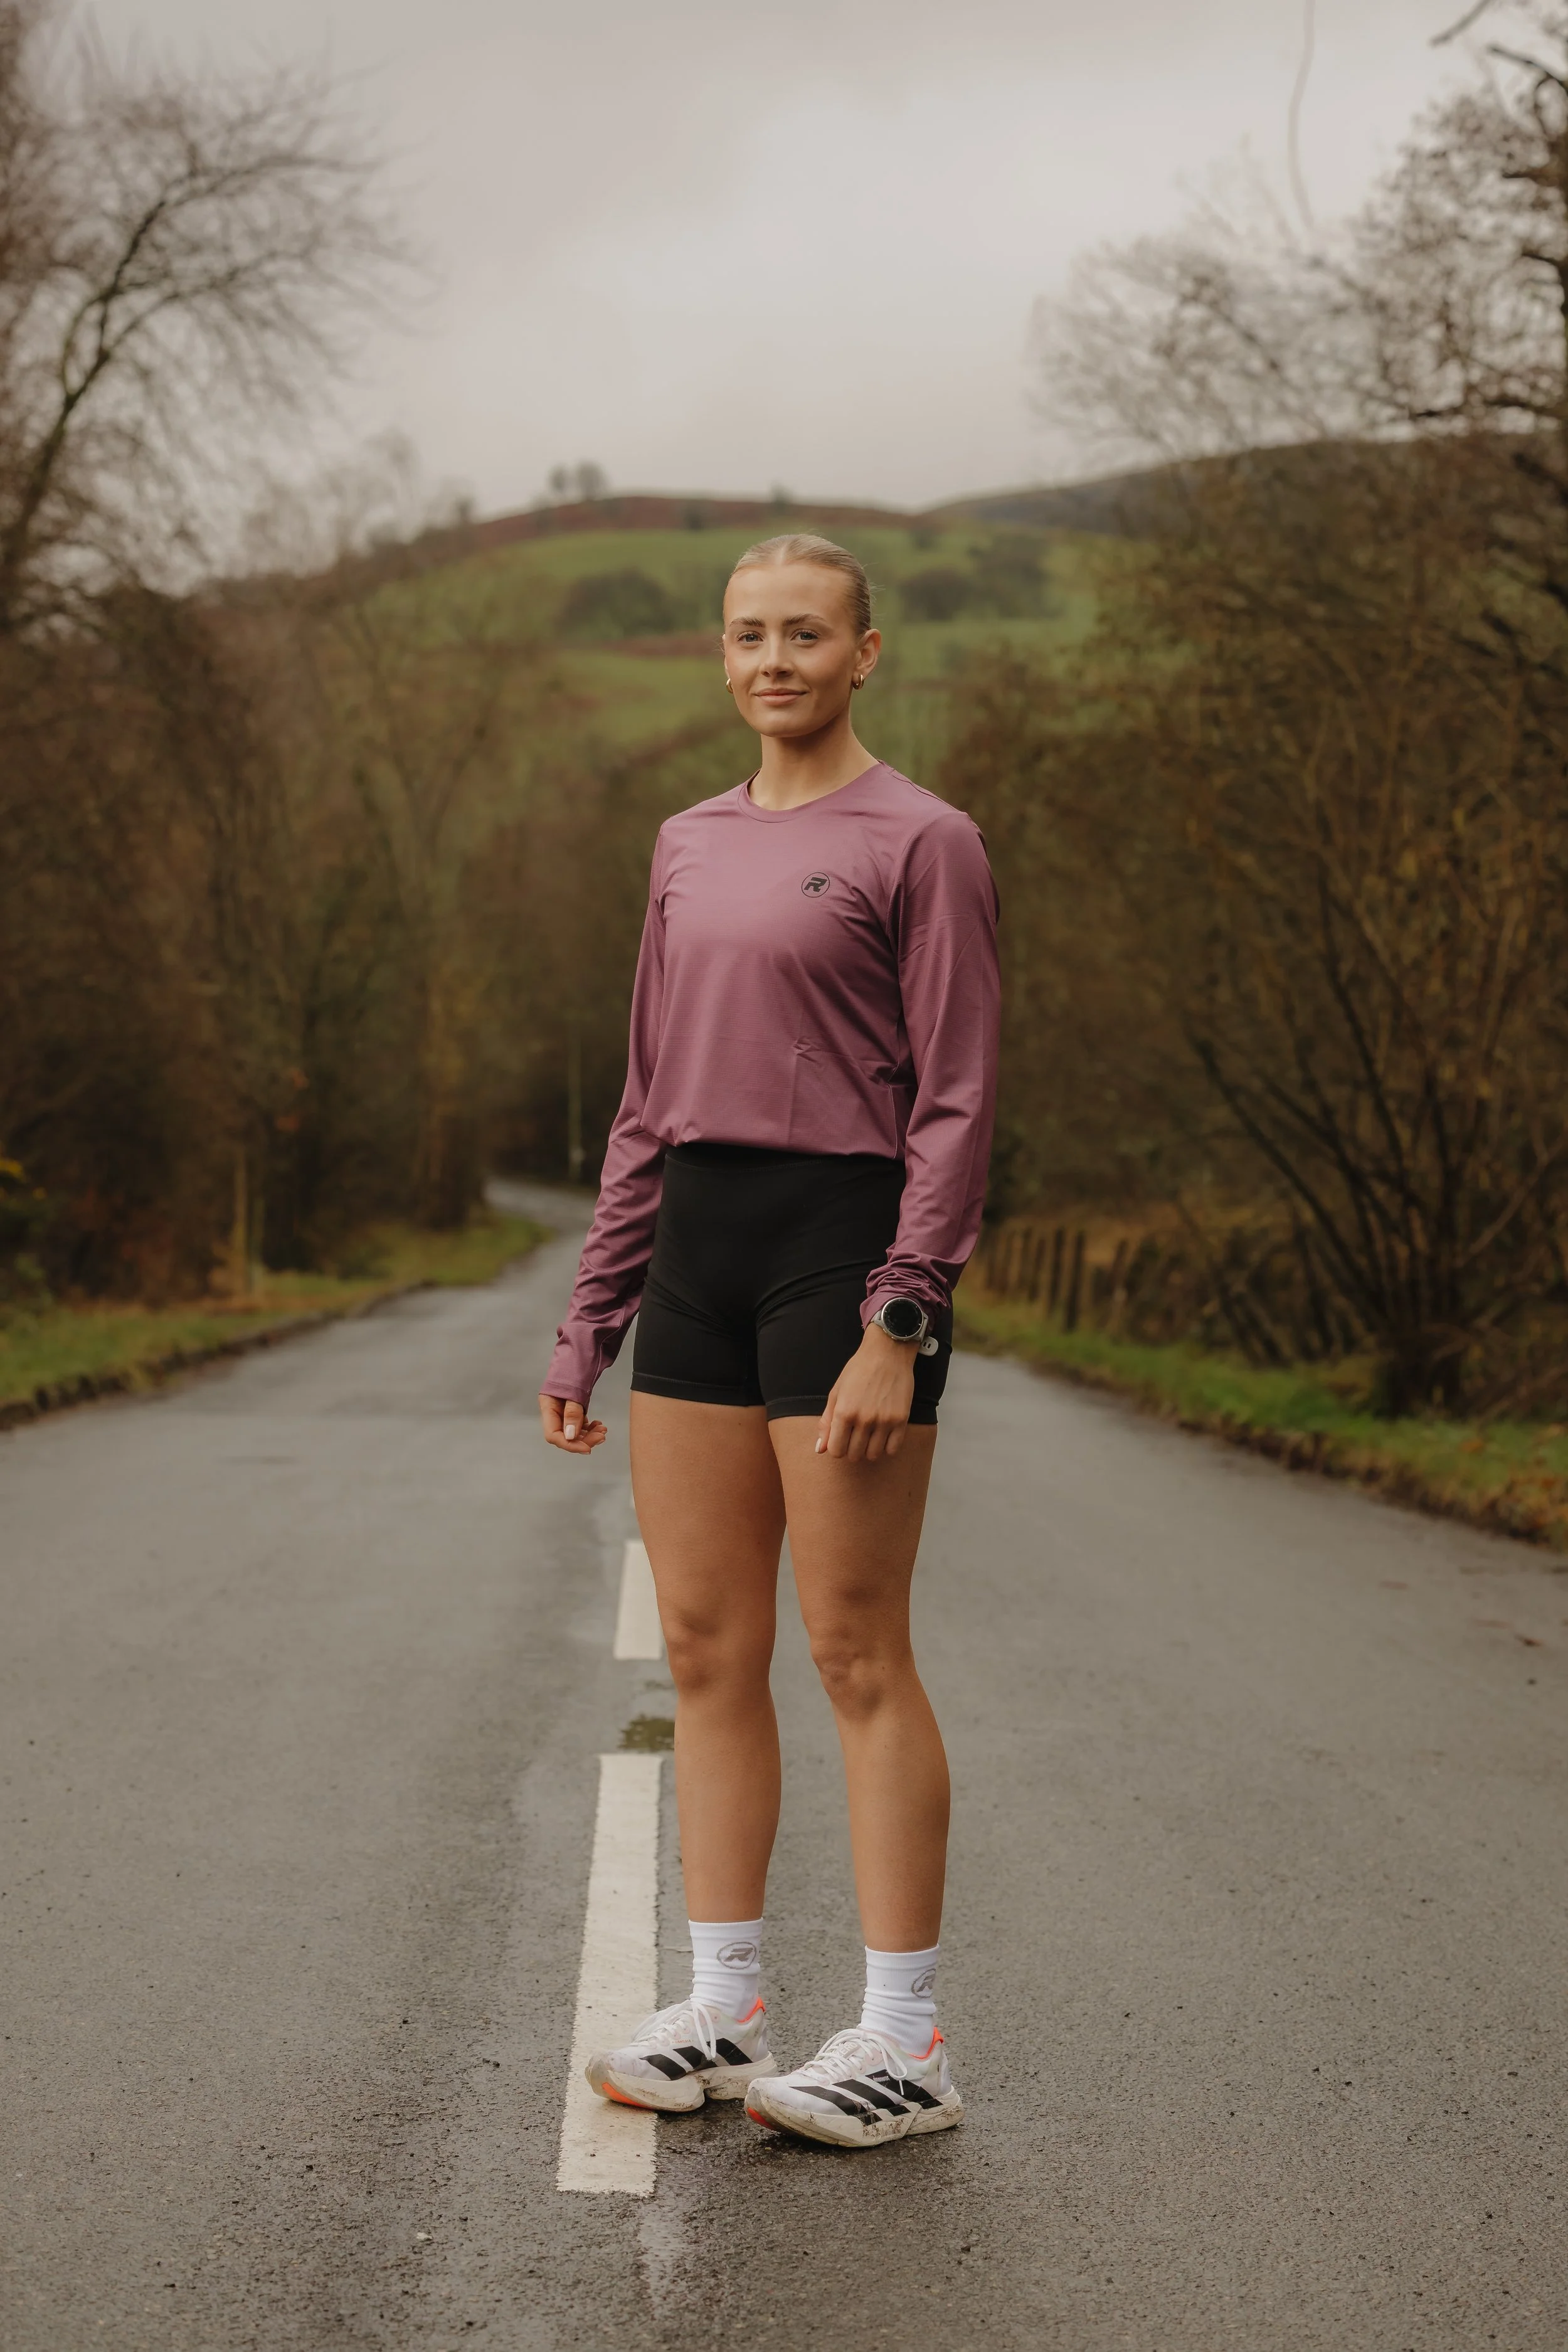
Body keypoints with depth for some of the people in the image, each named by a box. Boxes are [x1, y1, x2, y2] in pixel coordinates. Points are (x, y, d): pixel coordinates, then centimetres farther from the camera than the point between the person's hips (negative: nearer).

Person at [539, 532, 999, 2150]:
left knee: (854, 1655, -3)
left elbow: (957, 1106, -9)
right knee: (704, 1649, 7)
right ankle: (723, 2011, 16)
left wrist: (898, 1325, -18)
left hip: (845, 1246, -7)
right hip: (699, 1247, 7)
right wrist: (589, 1323, 13)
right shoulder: (690, 848, 15)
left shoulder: (921, 842, -4)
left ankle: (906, 2045, 5)